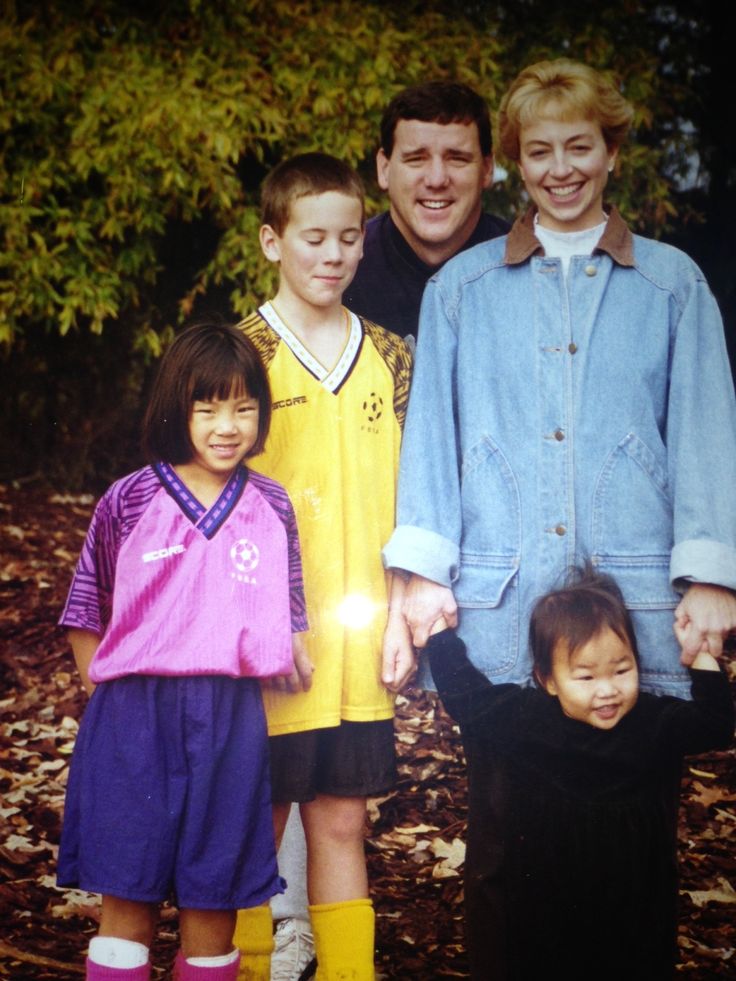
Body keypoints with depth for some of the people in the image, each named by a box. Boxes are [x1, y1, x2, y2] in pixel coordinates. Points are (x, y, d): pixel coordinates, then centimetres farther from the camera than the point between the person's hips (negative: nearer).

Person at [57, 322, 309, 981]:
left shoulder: (272, 507, 6)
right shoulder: (129, 502, -2)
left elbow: (290, 616, 15)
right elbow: (86, 612, 5)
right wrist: (104, 689, 2)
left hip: (233, 721, 2)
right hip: (135, 717, -2)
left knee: (214, 906, 10)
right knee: (127, 903, 2)